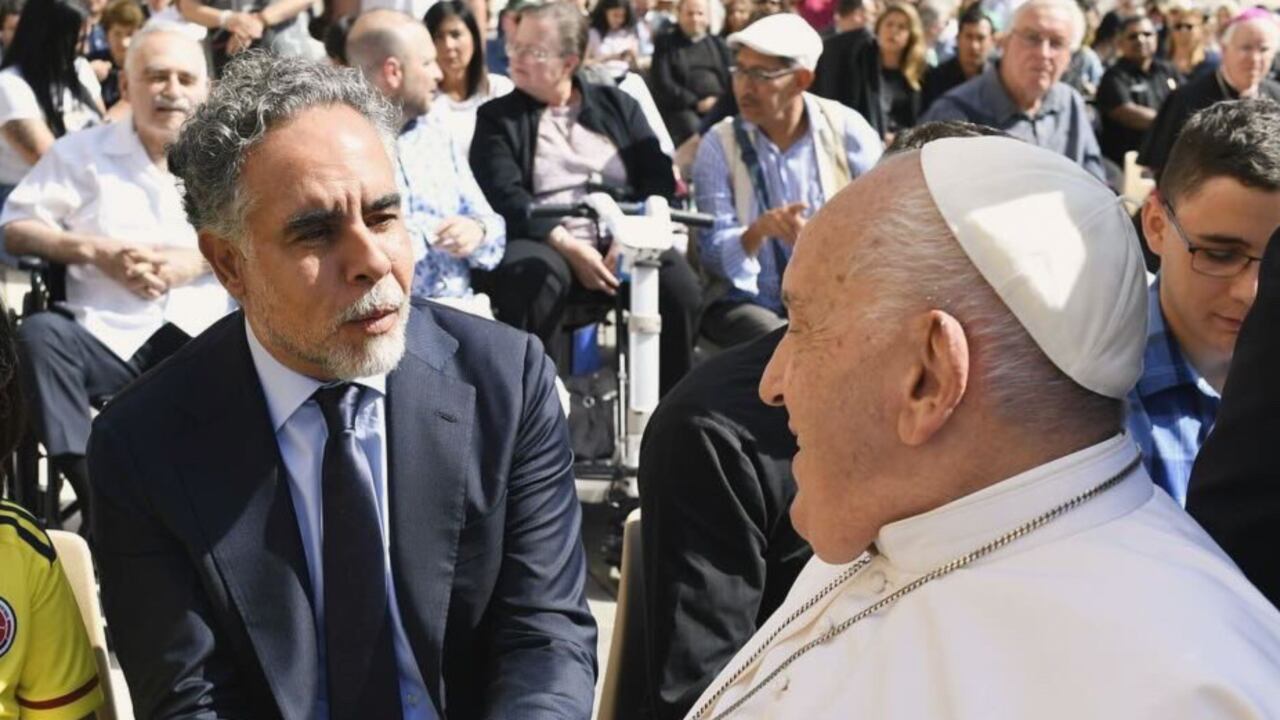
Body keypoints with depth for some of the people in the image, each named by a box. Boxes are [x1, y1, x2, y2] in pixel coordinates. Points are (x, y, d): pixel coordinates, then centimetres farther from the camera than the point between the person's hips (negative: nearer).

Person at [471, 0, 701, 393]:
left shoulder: (618, 105, 17)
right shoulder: (497, 118, 11)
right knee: (536, 277, -37)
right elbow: (503, 197, -4)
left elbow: (659, 178, 6)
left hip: (622, 242, 2)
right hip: (545, 244, -2)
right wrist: (568, 246, -17)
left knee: (678, 282, -27)